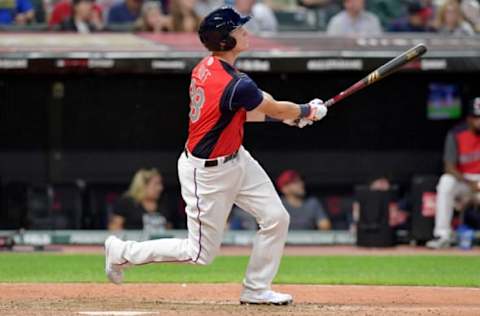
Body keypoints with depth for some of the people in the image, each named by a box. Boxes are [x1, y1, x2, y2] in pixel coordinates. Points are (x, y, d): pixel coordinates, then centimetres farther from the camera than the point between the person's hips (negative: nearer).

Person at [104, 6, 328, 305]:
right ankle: (123, 252, 17)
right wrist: (307, 112, 7)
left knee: (276, 219, 6)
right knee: (201, 253, 4)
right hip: (208, 173, -9)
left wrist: (290, 114, 7)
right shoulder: (236, 85, -31)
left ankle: (256, 289, 18)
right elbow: (276, 110, -14)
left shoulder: (206, 67, -4)